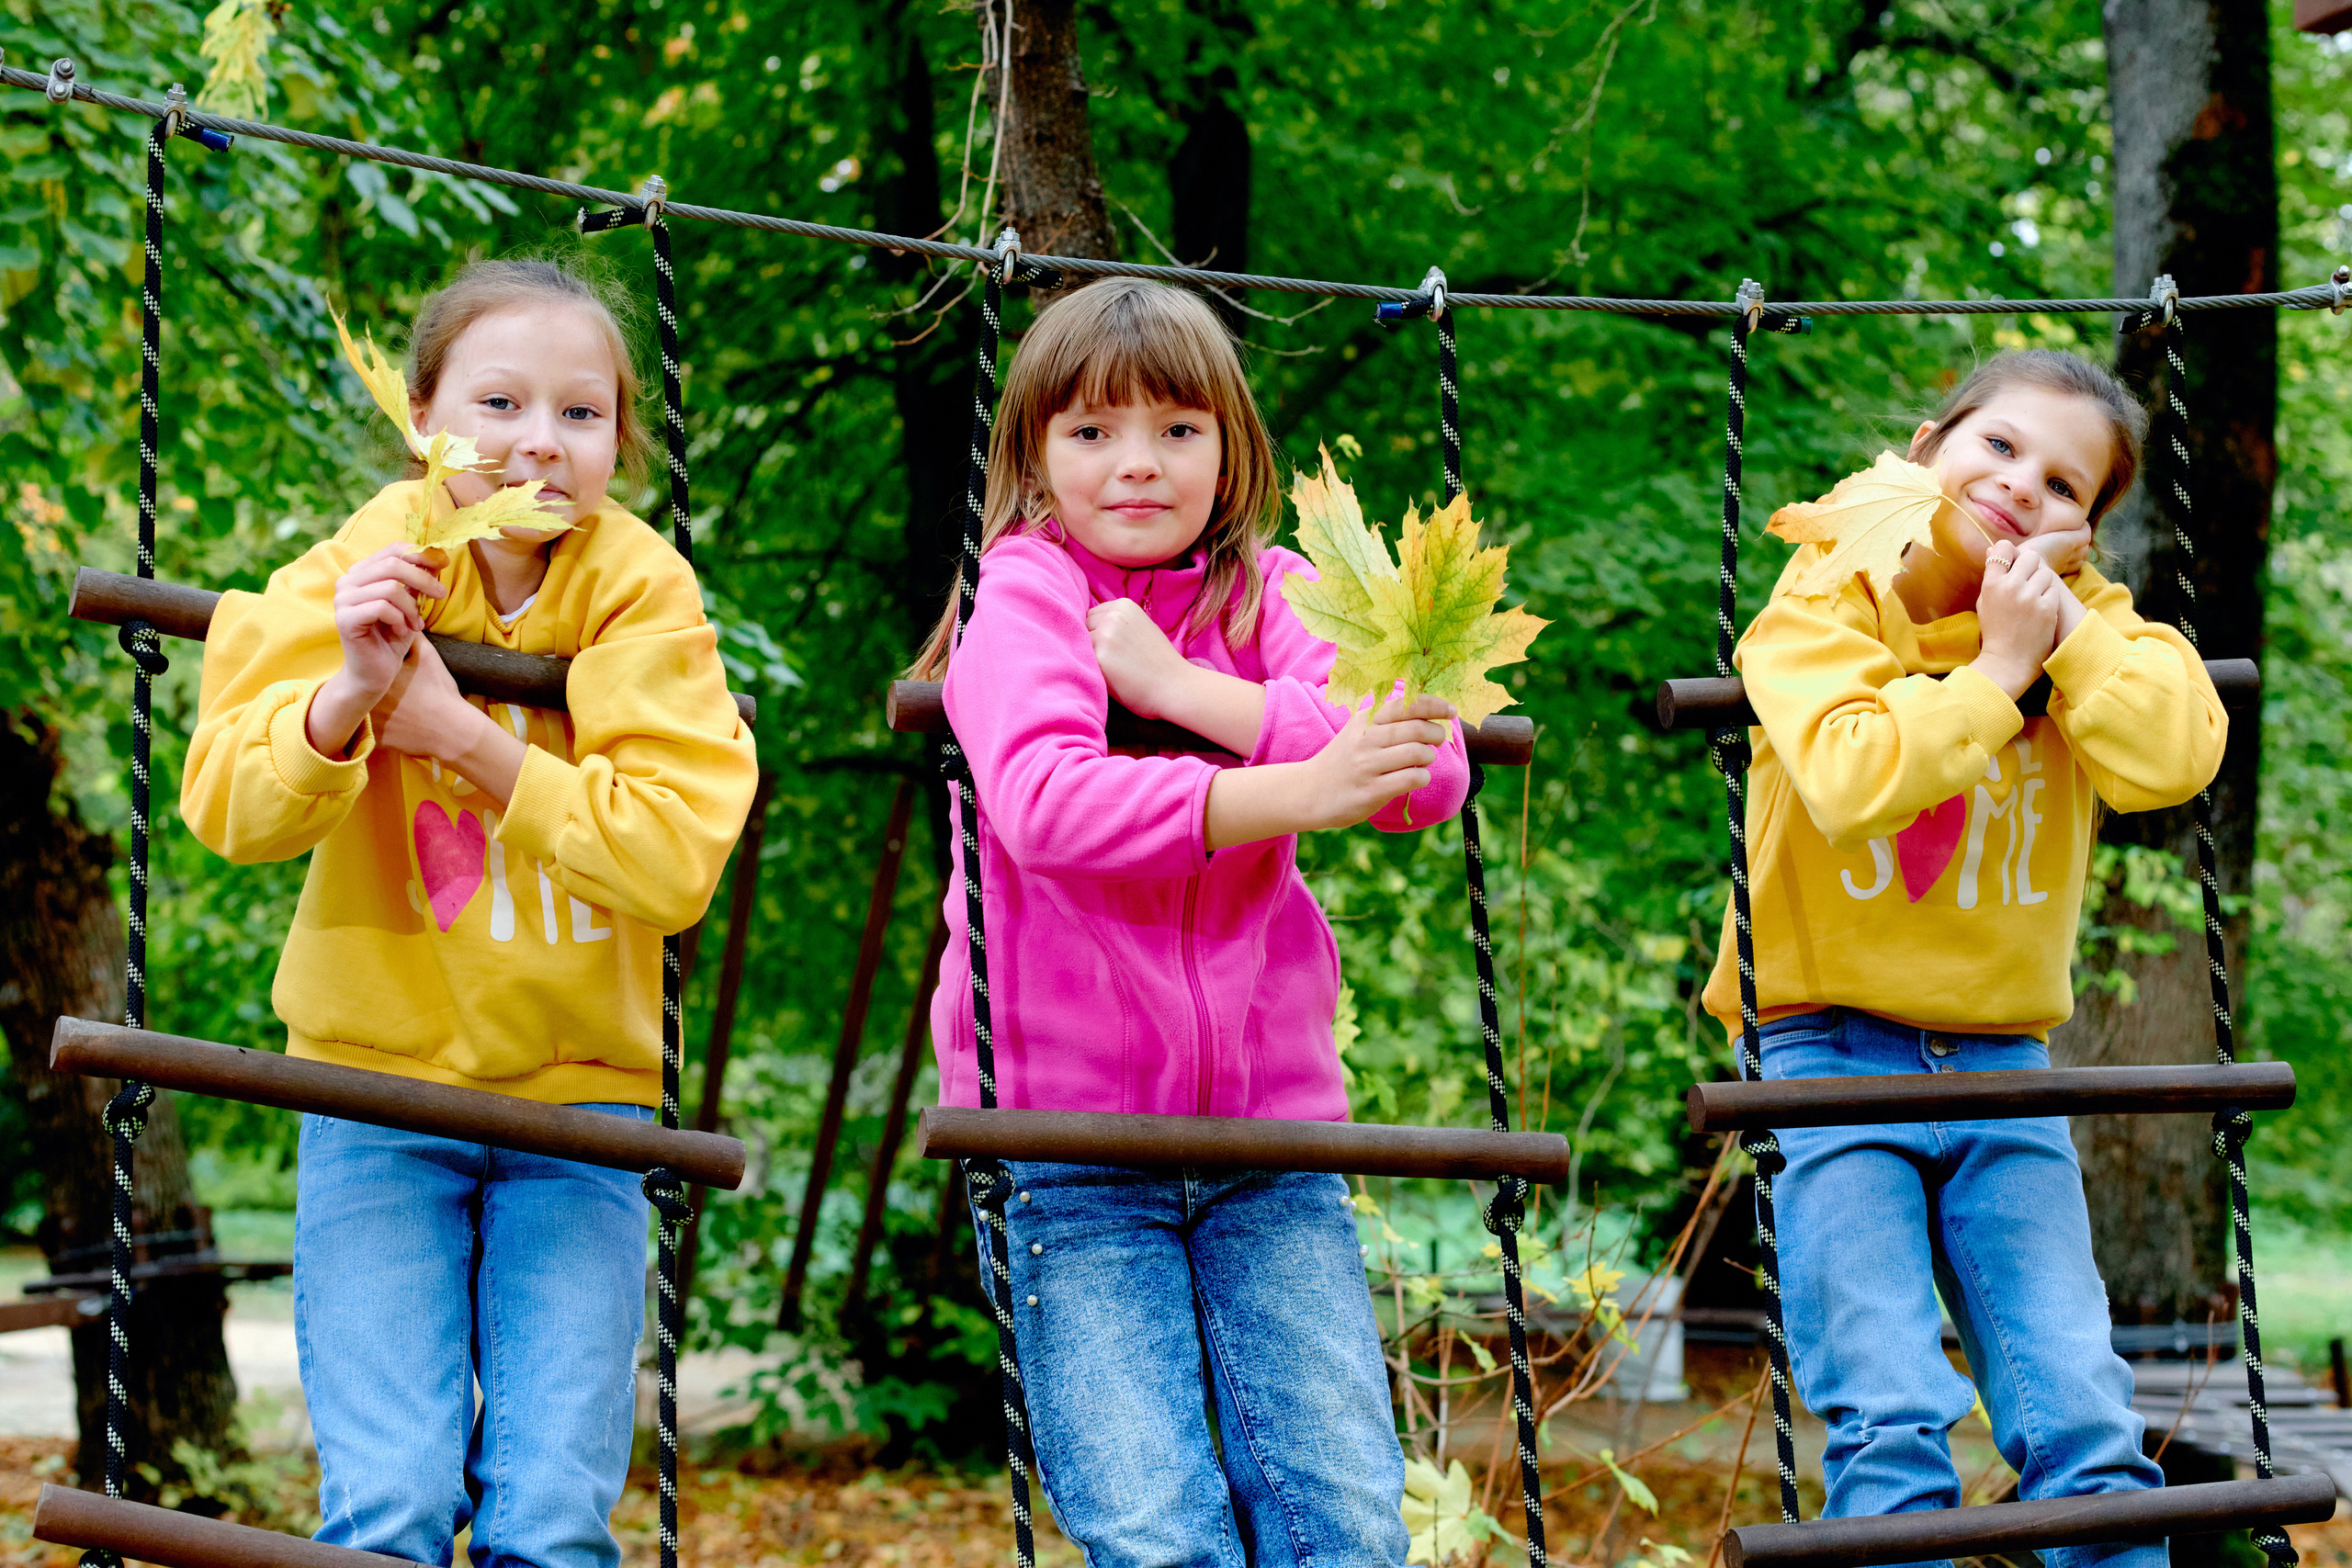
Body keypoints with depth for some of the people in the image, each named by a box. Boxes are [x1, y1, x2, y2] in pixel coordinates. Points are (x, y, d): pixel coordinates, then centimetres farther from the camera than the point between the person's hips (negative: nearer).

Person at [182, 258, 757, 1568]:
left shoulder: (645, 597, -6)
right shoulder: (362, 571, -3)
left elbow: (677, 857, -16)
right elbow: (228, 808, -9)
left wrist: (467, 736, -20)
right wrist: (348, 696, -26)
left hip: (579, 1083, 0)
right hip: (379, 1079, 0)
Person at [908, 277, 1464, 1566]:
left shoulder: (1268, 592, 10)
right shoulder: (1023, 587, -1)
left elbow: (1431, 769, -8)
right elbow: (1045, 799, -22)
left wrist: (1189, 692, -15)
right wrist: (1295, 789, -30)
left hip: (1271, 1130, 3)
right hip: (1065, 1130, -3)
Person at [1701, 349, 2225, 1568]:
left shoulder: (2084, 618, 7)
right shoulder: (1821, 607, -2)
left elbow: (2174, 757, -12)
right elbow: (1852, 780, -23)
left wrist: (2062, 620, -12)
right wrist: (1994, 669, -14)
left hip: (2002, 1071, 3)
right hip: (1831, 1055, -3)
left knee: (2084, 1419, -4)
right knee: (1892, 1424, -13)